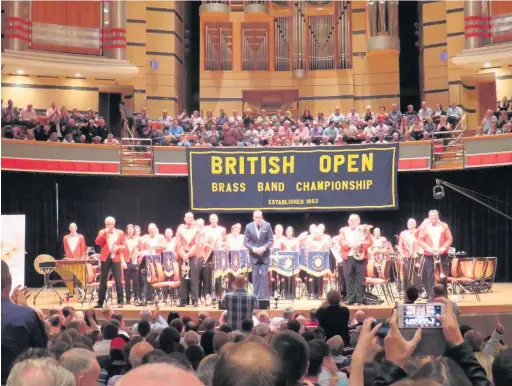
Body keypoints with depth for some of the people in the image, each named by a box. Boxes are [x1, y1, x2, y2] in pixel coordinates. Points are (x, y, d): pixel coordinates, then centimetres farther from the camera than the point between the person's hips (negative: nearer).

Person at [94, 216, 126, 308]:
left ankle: (120, 302, 1)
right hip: (105, 258, 1)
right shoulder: (102, 232, 9)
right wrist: (105, 233, -14)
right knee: (103, 281, 3)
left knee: (118, 281, -6)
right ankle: (100, 302, 8)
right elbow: (97, 242, -8)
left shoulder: (120, 233, 8)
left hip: (116, 258, -1)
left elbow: (124, 245, 6)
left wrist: (118, 247, -14)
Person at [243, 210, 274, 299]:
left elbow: (271, 240, -3)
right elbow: (245, 242, -3)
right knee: (255, 275, 2)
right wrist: (253, 249, -20)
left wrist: (264, 248, -20)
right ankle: (256, 296, 8)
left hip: (265, 255, -1)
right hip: (254, 255, 1)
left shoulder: (267, 226, -7)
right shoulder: (249, 227, -6)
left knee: (264, 275, -4)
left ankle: (264, 297, 2)